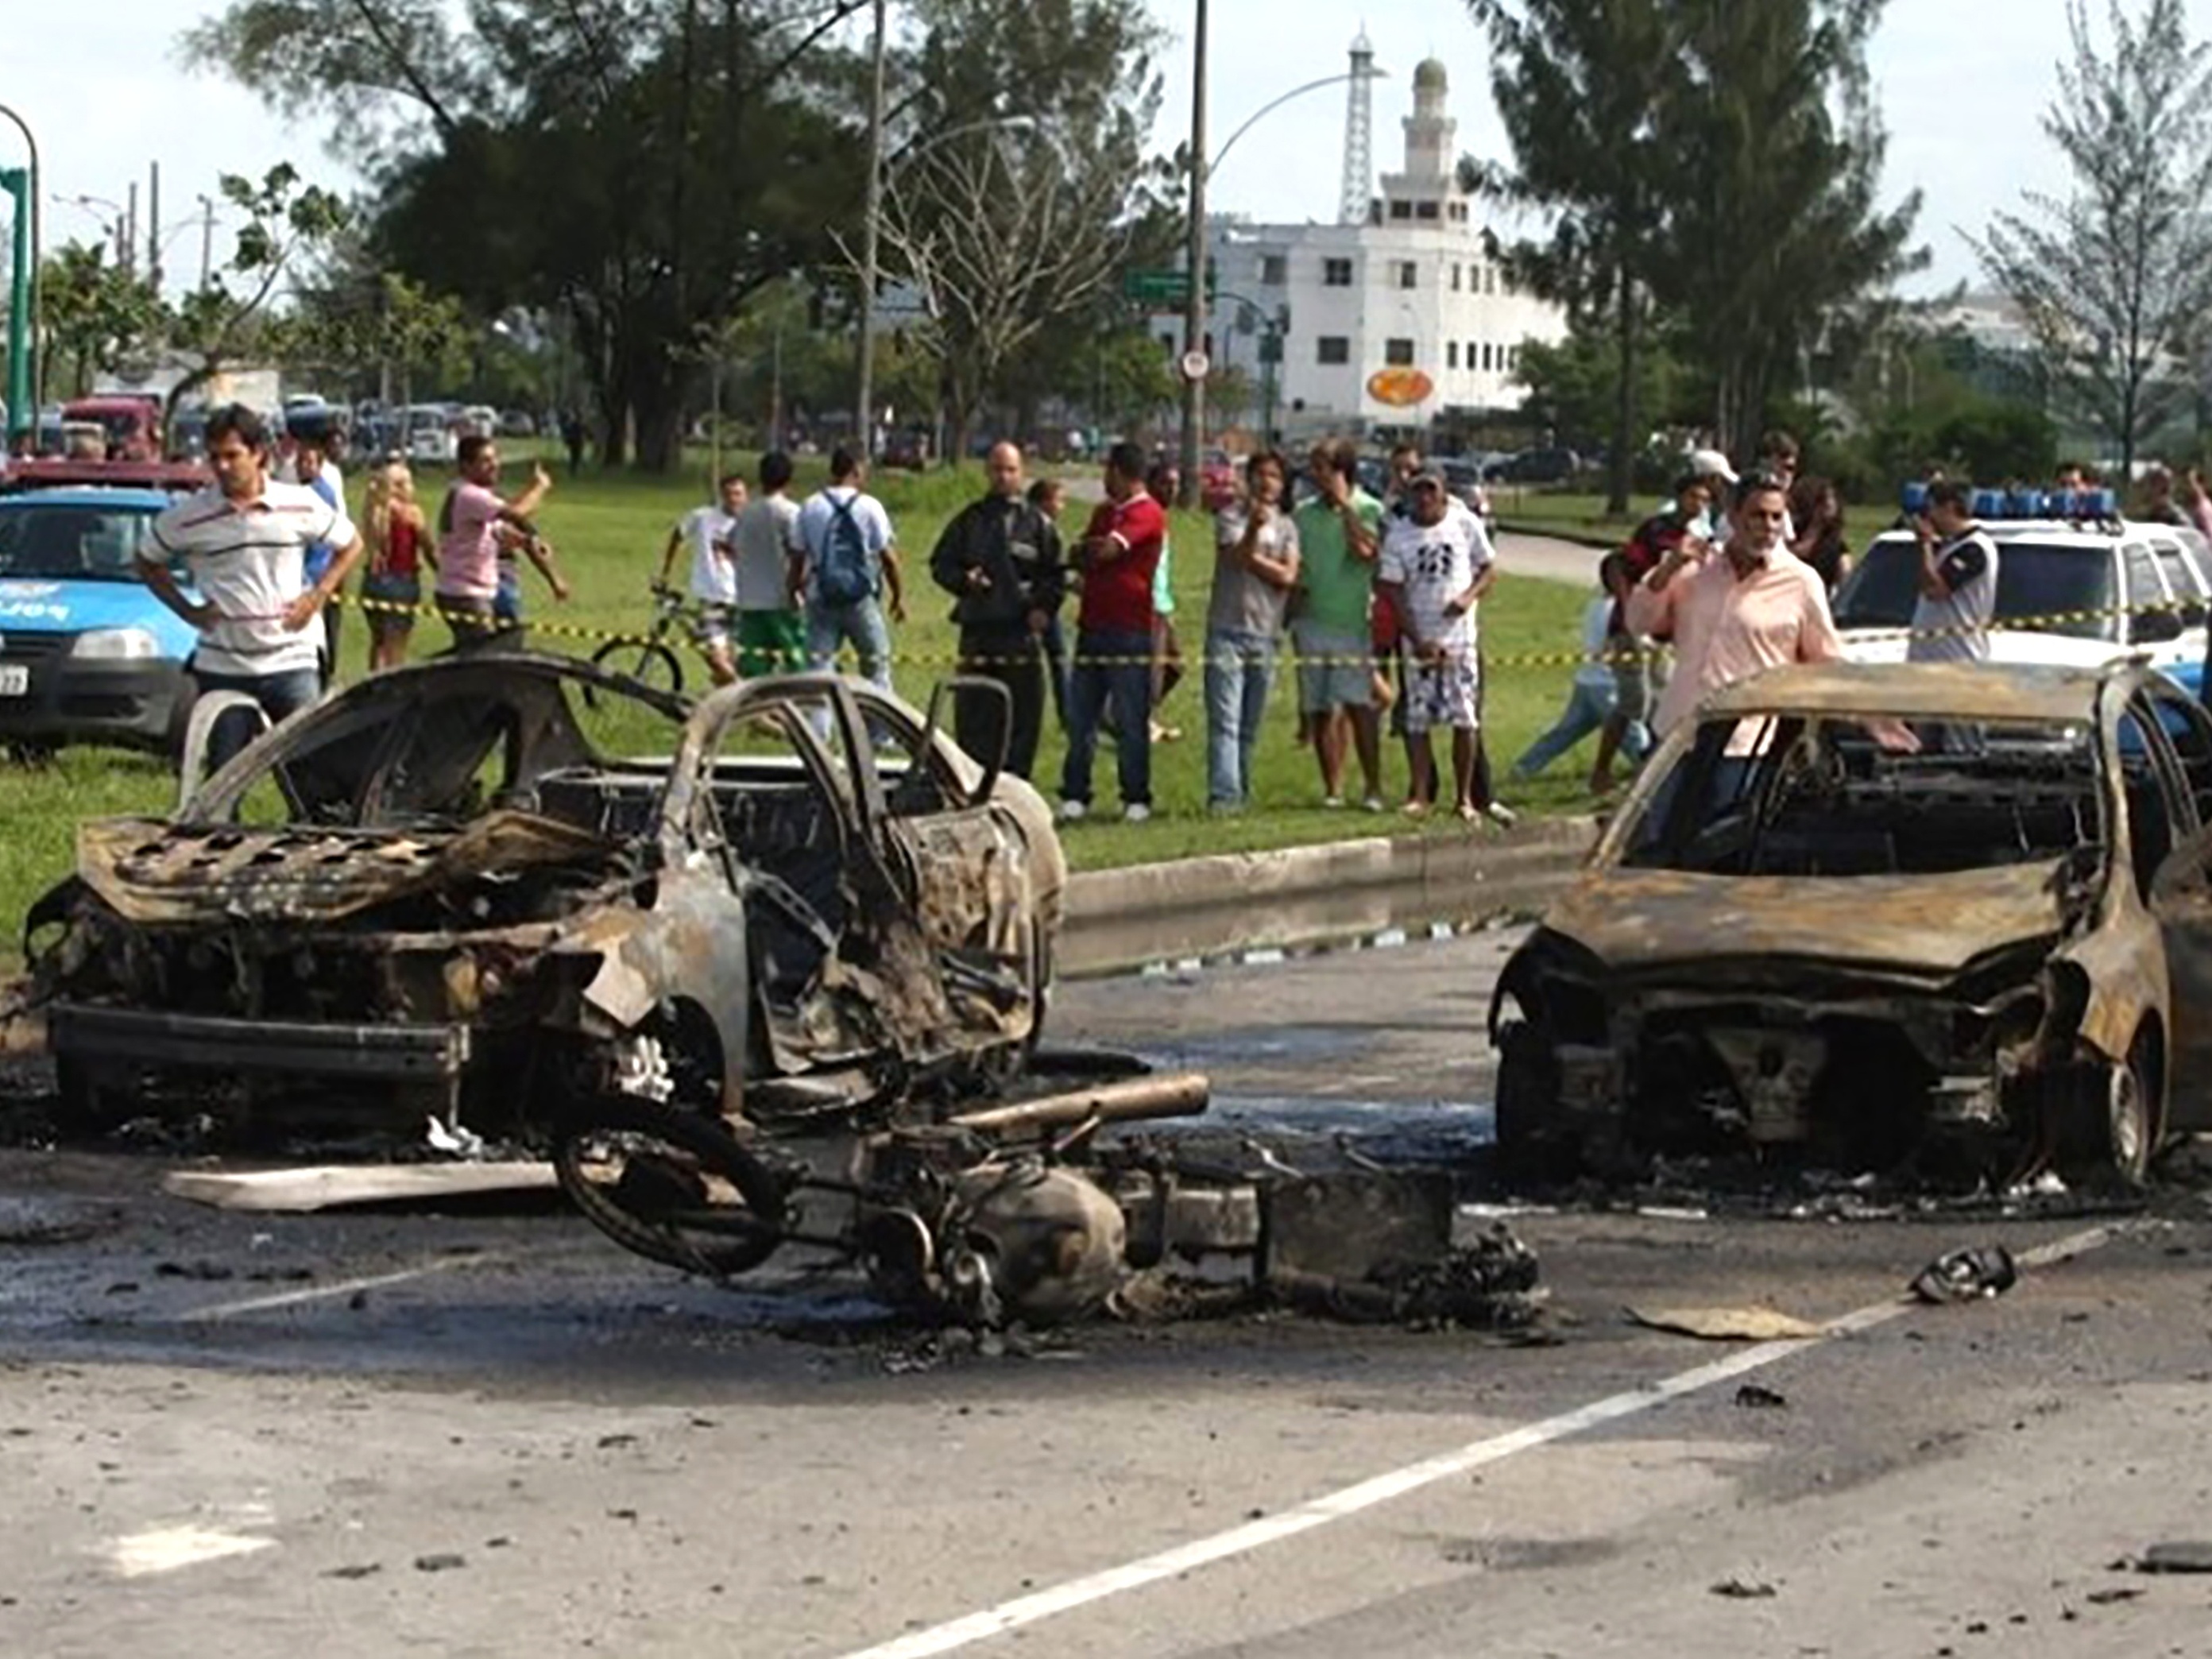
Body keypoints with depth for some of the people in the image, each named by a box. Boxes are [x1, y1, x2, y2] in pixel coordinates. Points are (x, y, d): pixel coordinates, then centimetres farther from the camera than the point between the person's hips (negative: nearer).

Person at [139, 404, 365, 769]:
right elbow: (148, 563, 12)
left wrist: (317, 596, 2)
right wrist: (187, 610, 2)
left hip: (291, 662, 0)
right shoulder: (189, 518, -4)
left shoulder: (301, 505, -2)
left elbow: (350, 544, 13)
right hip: (222, 668, 0)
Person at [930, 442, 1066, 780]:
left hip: (1022, 630, -1)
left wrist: (1045, 609, -7)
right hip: (977, 629, 1)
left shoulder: (1039, 524, 8)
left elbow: (1056, 575, 9)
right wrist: (963, 580, -6)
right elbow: (940, 563, 15)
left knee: (1023, 718, -1)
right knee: (972, 719, 1)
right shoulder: (969, 520, 11)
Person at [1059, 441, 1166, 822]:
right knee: (1080, 718, 5)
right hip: (1093, 625, 8)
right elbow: (1079, 557, 16)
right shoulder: (1104, 512, 20)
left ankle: (1136, 798, 4)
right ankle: (1074, 796, 8)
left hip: (1129, 629, -8)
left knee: (1131, 721, -2)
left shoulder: (1148, 513, -8)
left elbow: (1107, 550, -18)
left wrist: (1087, 549, 3)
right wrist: (1096, 551, -5)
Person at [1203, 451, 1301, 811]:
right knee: (1224, 720, -11)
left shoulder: (1287, 526, 12)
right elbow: (1238, 556, -15)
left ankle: (1241, 792, 17)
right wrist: (1254, 527, -31)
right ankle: (1223, 794, -18)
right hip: (1228, 630, -4)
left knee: (1251, 725, 8)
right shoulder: (1230, 517, 3)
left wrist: (1252, 557, -6)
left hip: (1265, 634, 4)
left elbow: (1287, 576, 0)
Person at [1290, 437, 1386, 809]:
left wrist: (1345, 504, -13)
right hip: (1313, 622, 4)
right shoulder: (1305, 513, 11)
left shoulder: (1368, 510, -2)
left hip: (1354, 622, -4)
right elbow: (1295, 570, 15)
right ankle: (1333, 789, 9)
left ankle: (1373, 787, -5)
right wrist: (1293, 616, 9)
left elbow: (1366, 550, -20)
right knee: (1320, 709, 4)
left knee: (1358, 705, -11)